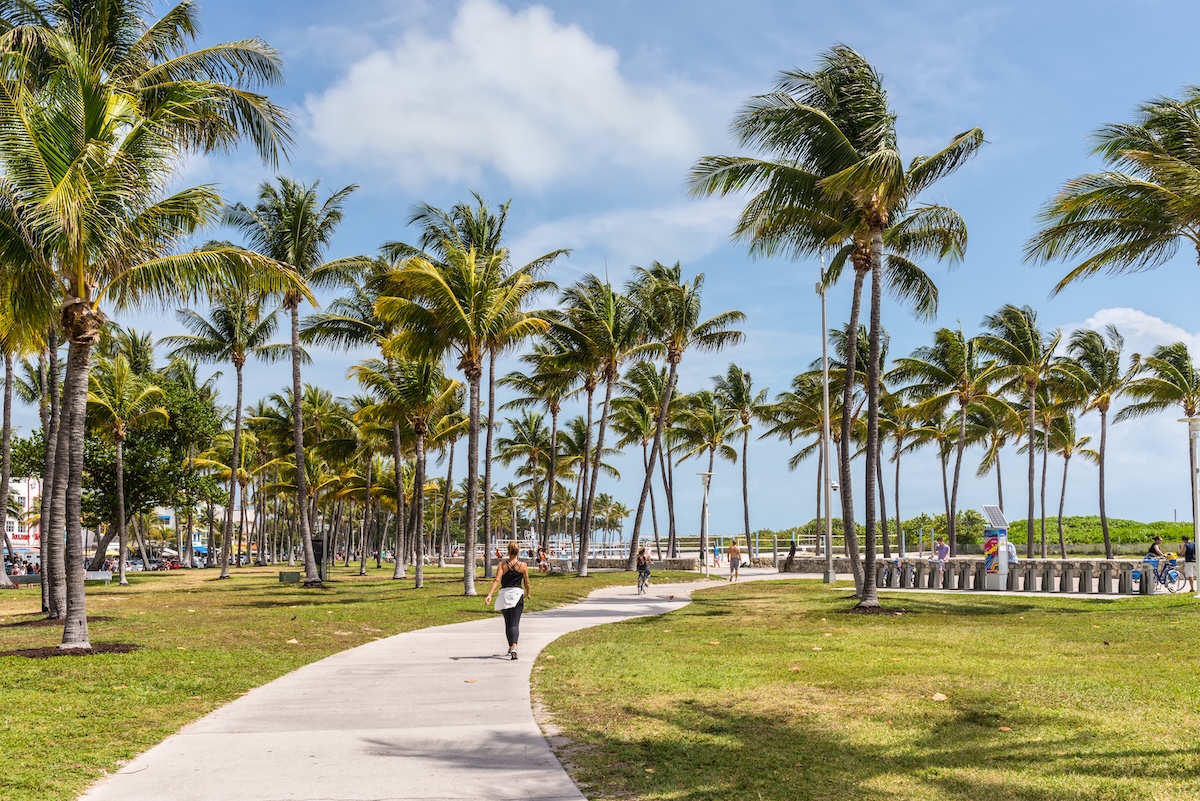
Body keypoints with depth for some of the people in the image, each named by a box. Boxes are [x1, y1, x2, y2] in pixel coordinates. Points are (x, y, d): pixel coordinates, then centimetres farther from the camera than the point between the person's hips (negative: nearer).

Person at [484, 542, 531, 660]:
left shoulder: (503, 564, -2)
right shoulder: (523, 565, -1)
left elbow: (497, 580, -12)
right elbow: (526, 583, 7)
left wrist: (489, 594, -17)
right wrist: (527, 593, 26)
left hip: (504, 594, 1)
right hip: (517, 593, -1)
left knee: (508, 623, 18)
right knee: (515, 624, -6)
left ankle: (510, 647, 33)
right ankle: (514, 648, -26)